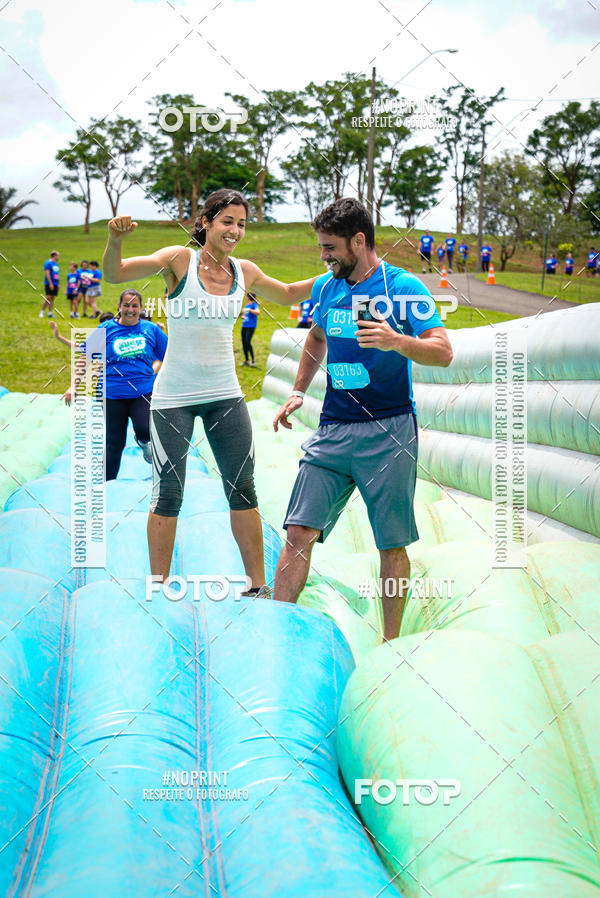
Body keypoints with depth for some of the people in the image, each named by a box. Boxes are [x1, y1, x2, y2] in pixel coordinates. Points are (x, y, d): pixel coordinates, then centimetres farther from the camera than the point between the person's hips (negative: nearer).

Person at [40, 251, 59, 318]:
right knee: (47, 297, -11)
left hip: (55, 284, 8)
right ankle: (41, 312, -8)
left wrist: (58, 284, 18)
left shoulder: (56, 264, 17)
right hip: (49, 284, -8)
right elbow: (47, 273, -16)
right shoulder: (48, 263, -9)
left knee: (52, 299, 6)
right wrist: (50, 283, -21)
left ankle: (50, 313, 6)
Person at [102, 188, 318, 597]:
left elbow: (289, 294, 25)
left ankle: (257, 586, 16)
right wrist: (115, 240, -37)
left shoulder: (244, 271, 6)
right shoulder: (180, 260, -7)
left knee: (243, 489, 6)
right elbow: (114, 275, -17)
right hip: (174, 396, -4)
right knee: (169, 493, -1)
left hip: (225, 394, 5)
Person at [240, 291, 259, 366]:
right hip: (244, 325, 8)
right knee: (244, 343, 5)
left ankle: (253, 361, -12)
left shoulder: (254, 305, -7)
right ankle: (246, 360, 14)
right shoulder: (246, 305, 16)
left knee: (248, 342, -19)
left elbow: (258, 312, -25)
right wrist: (243, 316, 9)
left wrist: (249, 310, -29)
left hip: (251, 326, -8)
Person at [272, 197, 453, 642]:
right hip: (332, 430, 5)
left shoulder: (404, 287, -6)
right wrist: (298, 392, 21)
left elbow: (444, 352, -13)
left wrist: (398, 342, -30)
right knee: (300, 532, -6)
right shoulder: (326, 287, 11)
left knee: (392, 544, 1)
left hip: (389, 431, -4)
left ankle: (390, 645, 14)